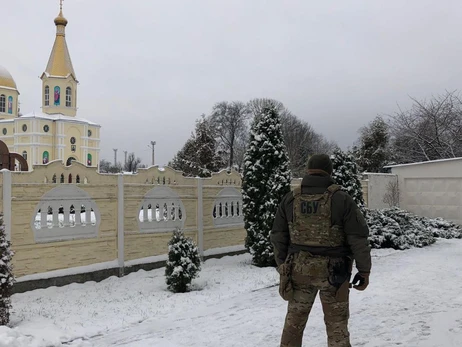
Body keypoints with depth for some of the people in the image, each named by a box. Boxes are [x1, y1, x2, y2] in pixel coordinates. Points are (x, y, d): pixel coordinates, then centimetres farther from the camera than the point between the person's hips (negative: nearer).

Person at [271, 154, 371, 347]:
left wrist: (283, 266, 16)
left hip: (299, 268, 3)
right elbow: (358, 238, -8)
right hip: (332, 271, -2)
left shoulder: (291, 199, 2)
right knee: (336, 324, 11)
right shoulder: (341, 199, -8)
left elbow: (278, 237, 6)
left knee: (294, 320, 17)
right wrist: (364, 270, 1)